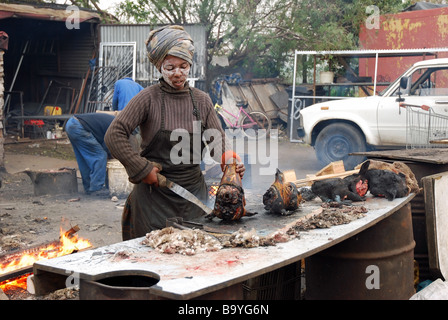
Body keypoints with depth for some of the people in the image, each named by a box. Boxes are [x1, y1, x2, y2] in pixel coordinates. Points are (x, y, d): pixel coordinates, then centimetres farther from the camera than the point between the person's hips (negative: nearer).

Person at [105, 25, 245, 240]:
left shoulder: (202, 100, 6)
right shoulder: (149, 98, -7)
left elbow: (218, 141, 5)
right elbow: (114, 136, -11)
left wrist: (231, 161, -16)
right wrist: (142, 169, -15)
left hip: (193, 190, 4)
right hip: (154, 192, -3)